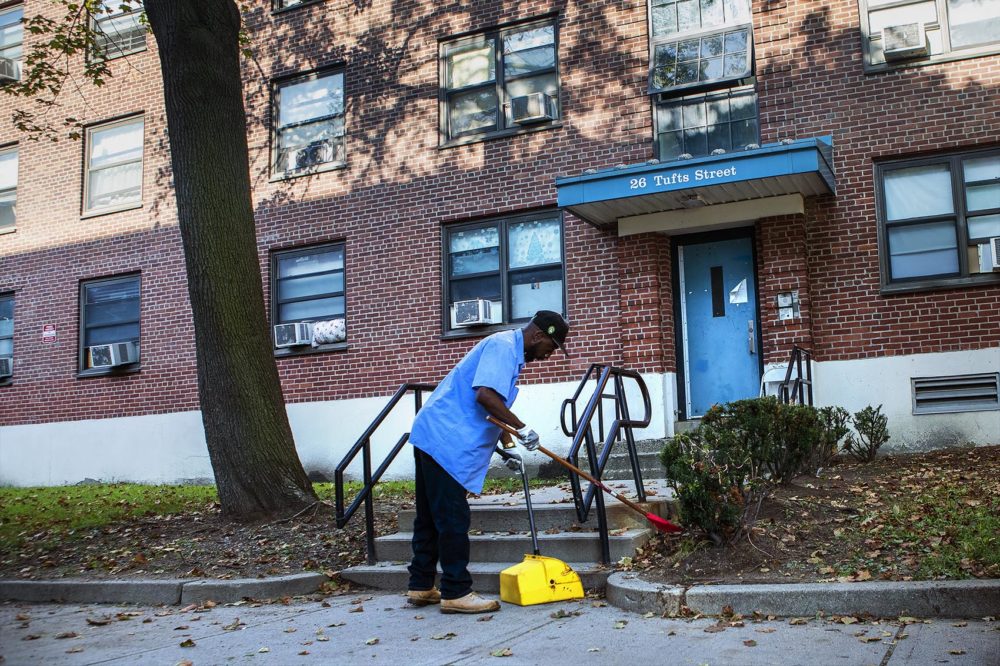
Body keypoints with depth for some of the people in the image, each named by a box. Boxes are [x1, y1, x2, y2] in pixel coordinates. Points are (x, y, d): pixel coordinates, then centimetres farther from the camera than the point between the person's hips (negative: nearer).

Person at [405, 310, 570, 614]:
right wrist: (523, 429, -18)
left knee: (430, 517, 15)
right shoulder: (503, 346, -12)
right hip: (445, 439, -11)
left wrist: (506, 441, 23)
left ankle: (421, 586, 23)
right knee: (453, 519, -6)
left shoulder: (509, 351, 20)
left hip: (434, 436, 11)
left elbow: (491, 406, 26)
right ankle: (456, 593, 0)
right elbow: (485, 394, -25)